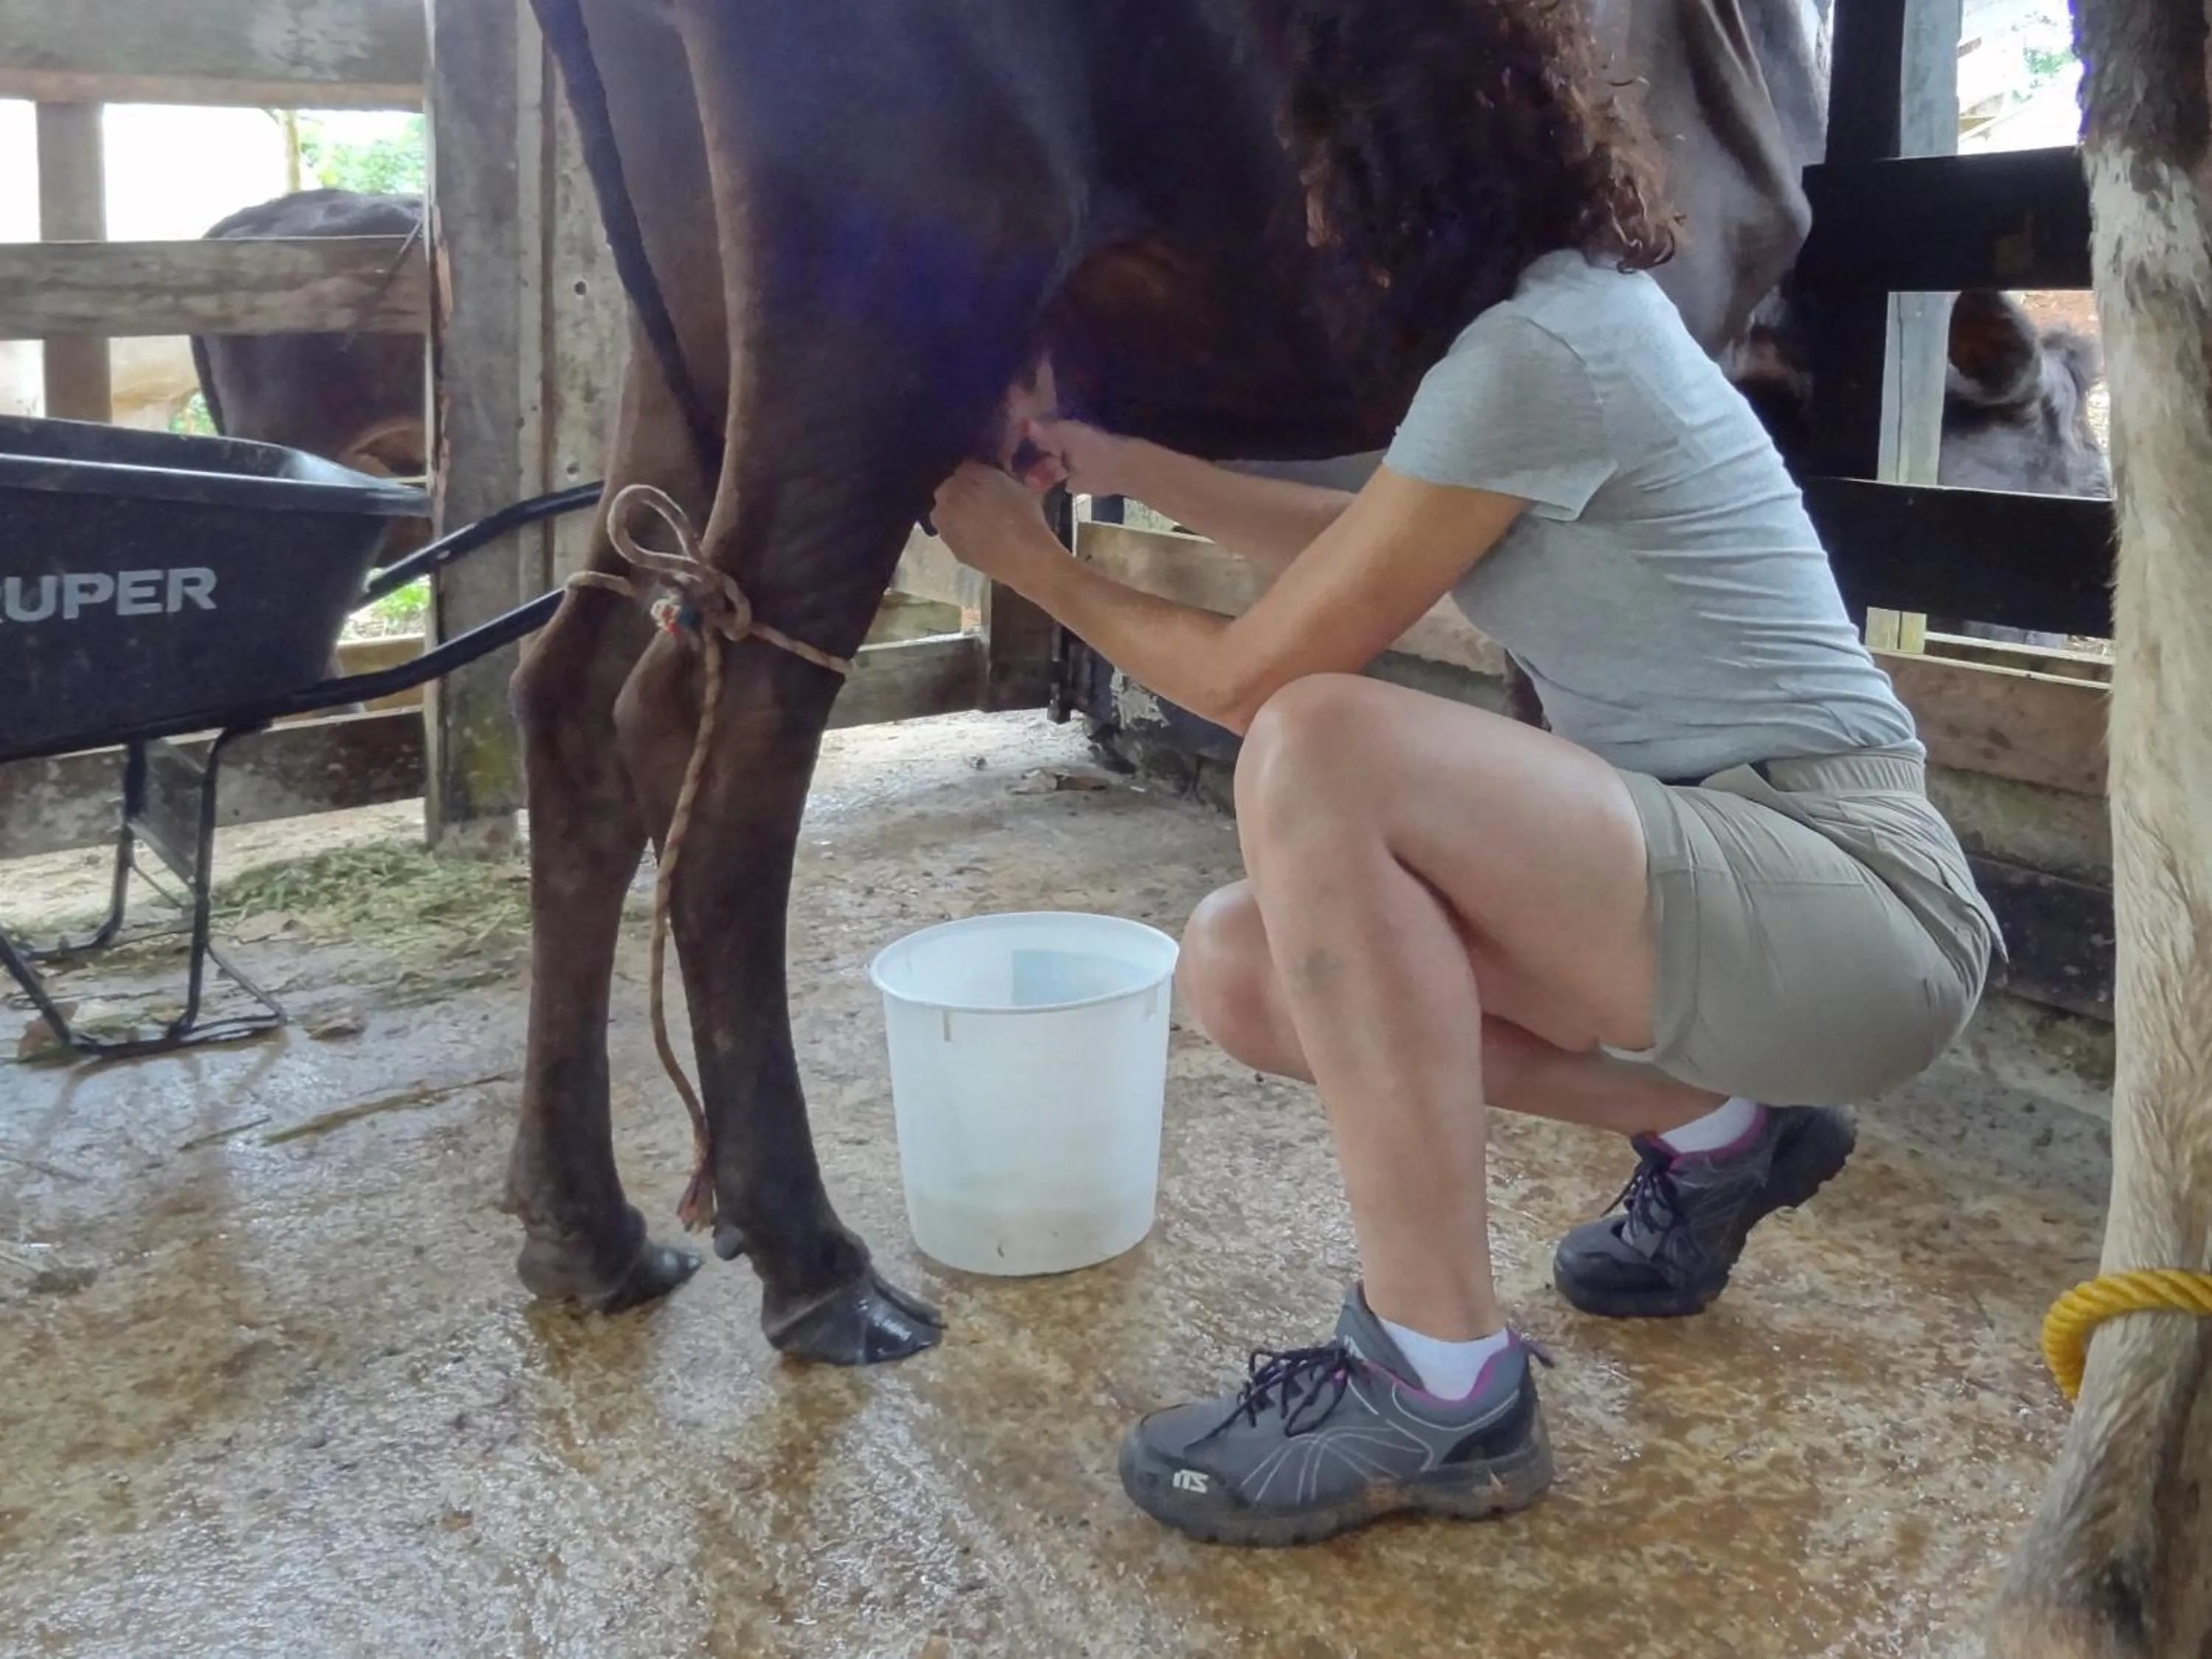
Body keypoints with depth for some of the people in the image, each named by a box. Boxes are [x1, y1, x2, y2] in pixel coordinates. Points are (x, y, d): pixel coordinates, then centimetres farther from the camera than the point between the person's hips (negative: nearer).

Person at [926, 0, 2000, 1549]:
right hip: (1724, 875, 9)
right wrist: (1120, 459, 23)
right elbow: (1353, 541, 26)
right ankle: (1716, 1129, 16)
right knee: (1241, 965, 0)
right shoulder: (1570, 309, 10)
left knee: (1320, 747, -29)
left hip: (1850, 911, -9)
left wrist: (1036, 563, 4)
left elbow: (1258, 674, -12)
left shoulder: (1534, 354, -19)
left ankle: (1443, 1390, -18)